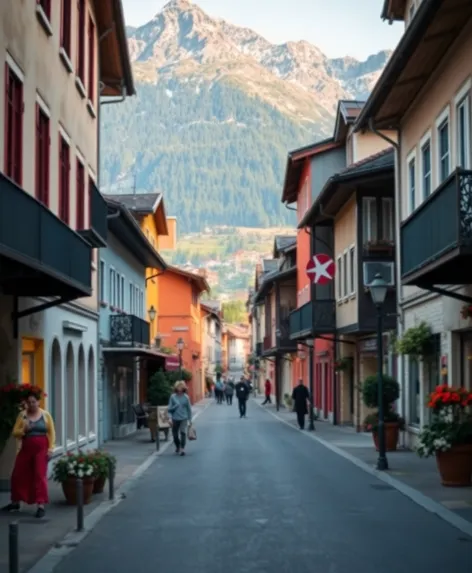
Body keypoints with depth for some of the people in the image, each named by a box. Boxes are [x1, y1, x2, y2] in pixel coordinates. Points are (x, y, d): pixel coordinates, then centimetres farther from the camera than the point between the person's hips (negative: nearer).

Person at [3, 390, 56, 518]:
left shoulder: (46, 415, 0)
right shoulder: (22, 415, 3)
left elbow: (51, 433, 0)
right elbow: (15, 432, 2)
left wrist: (50, 449, -7)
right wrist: (24, 429, -17)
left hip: (41, 449, -3)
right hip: (26, 449, 3)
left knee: (40, 476, -6)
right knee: (18, 475, 8)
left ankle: (41, 506, -4)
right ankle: (15, 502, 26)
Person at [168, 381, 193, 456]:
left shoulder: (186, 397, -2)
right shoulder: (173, 397, -1)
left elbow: (189, 409, 5)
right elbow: (169, 408, 3)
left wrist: (190, 420, 8)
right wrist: (170, 418, -9)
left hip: (184, 418, -2)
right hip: (175, 419, 2)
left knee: (183, 432, -20)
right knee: (175, 435, 11)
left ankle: (182, 449, -19)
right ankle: (178, 447, 38)